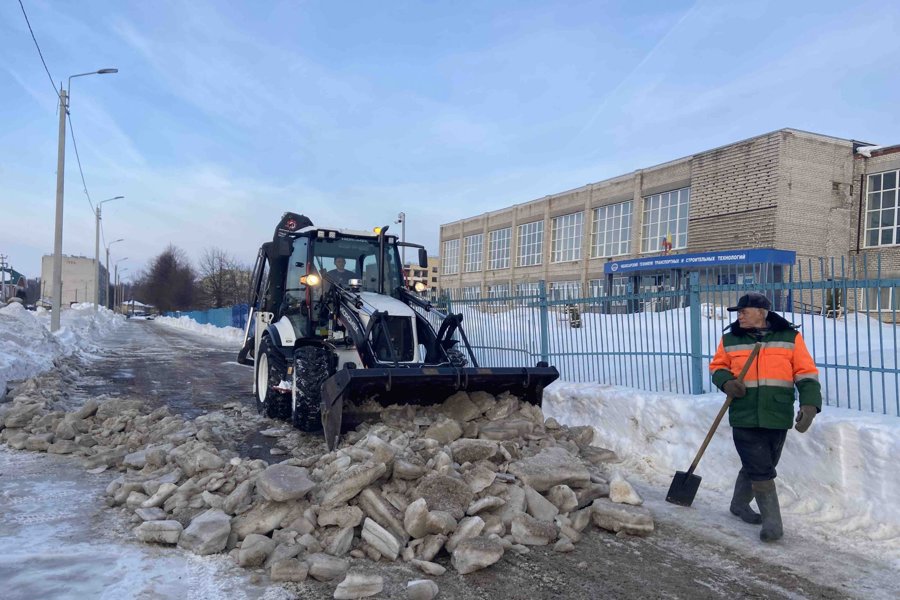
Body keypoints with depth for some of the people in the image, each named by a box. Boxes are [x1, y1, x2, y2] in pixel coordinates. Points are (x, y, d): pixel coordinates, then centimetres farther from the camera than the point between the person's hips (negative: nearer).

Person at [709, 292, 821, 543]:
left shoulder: (790, 337, -1)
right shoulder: (730, 338, 0)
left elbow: (806, 373, -2)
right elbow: (718, 366, 12)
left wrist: (810, 404, -15)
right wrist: (726, 382, -10)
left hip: (778, 418, 1)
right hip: (745, 417, -1)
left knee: (758, 467, 16)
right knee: (760, 471, -4)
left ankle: (740, 504, 38)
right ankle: (772, 521, 9)